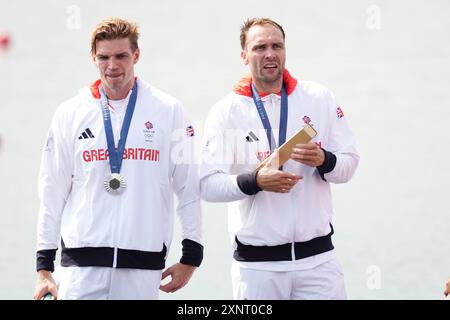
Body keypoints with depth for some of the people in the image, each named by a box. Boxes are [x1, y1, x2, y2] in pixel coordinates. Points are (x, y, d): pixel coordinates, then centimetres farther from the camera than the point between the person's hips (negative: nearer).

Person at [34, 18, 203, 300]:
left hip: (144, 265, 0)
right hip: (82, 263, 1)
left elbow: (189, 188, 6)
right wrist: (44, 266, 6)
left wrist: (191, 256, 4)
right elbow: (52, 194, 9)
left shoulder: (168, 111, 4)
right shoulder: (70, 113, 7)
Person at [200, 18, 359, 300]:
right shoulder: (226, 112, 0)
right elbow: (208, 185, -6)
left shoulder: (320, 98, 5)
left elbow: (348, 164, 6)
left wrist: (323, 160, -15)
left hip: (317, 256, 1)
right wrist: (255, 181, -22)